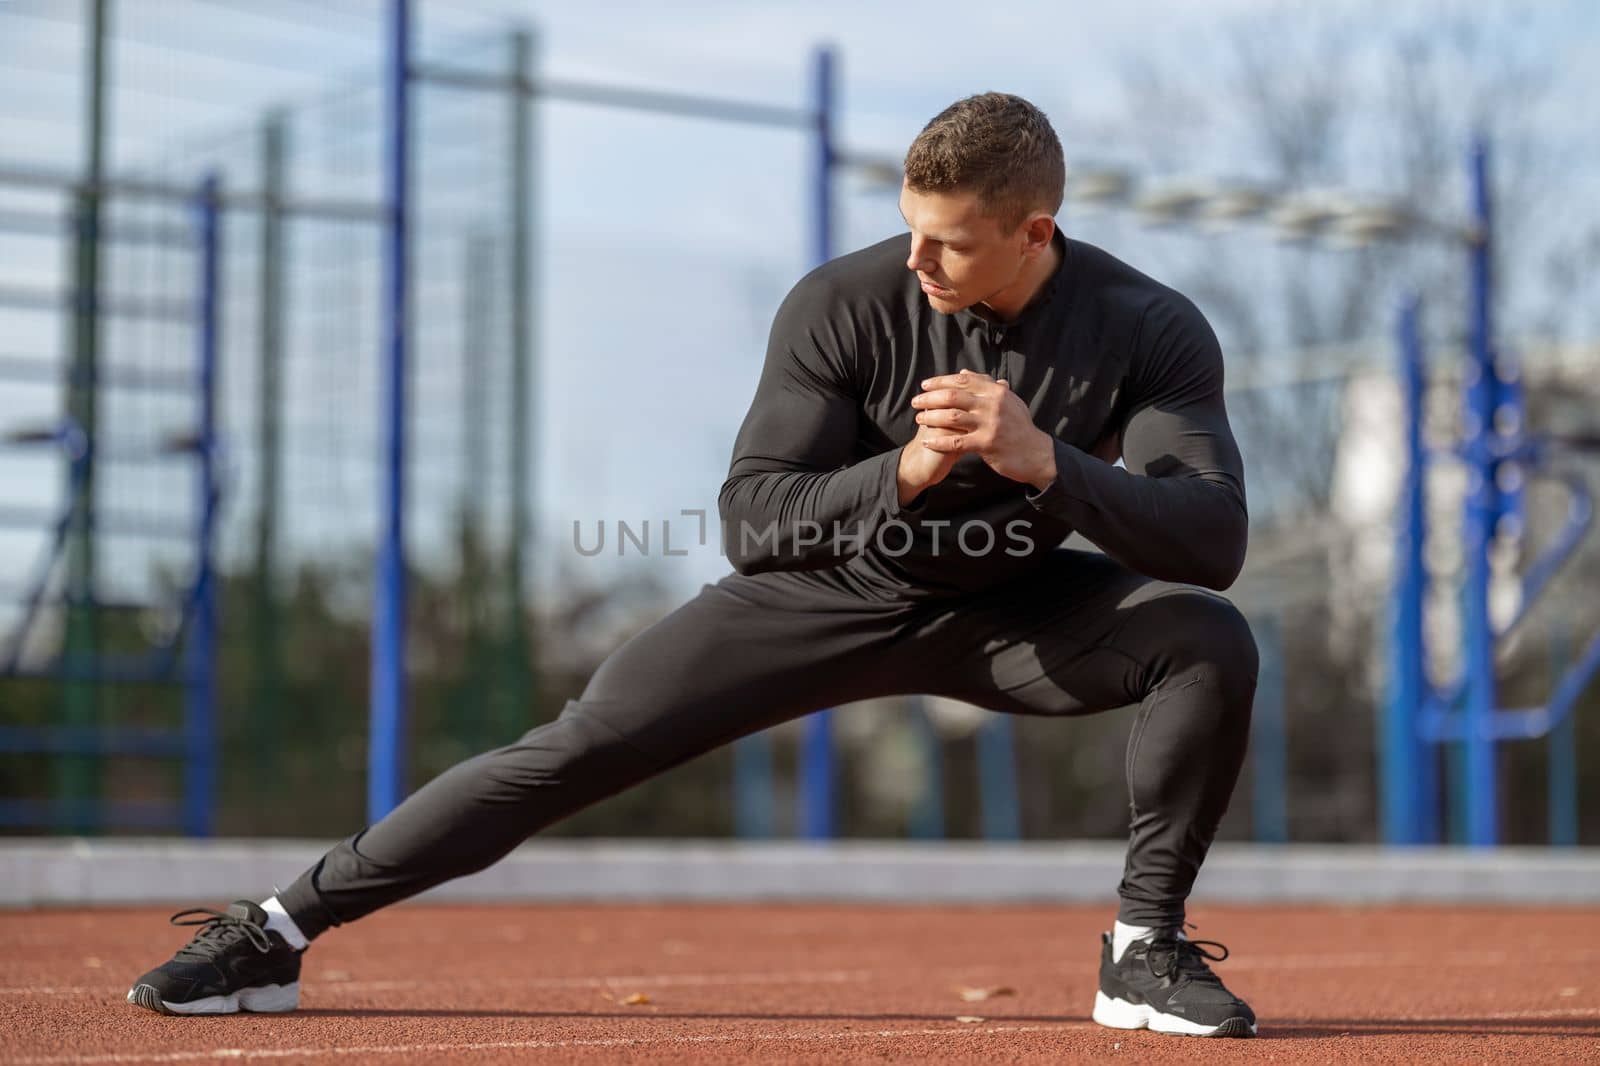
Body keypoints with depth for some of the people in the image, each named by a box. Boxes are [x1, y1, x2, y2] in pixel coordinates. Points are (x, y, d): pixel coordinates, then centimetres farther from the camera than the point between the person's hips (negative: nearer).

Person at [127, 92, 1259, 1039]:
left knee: (1209, 639, -25)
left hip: (1002, 611, 1)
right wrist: (899, 474, -43)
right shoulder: (844, 304, -24)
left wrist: (1047, 463, -46)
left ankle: (1146, 950, -8)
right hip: (826, 594, 0)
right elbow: (751, 521, -24)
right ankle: (277, 933, 0)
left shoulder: (1153, 331, -23)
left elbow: (1214, 543, -30)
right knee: (580, 747, -10)